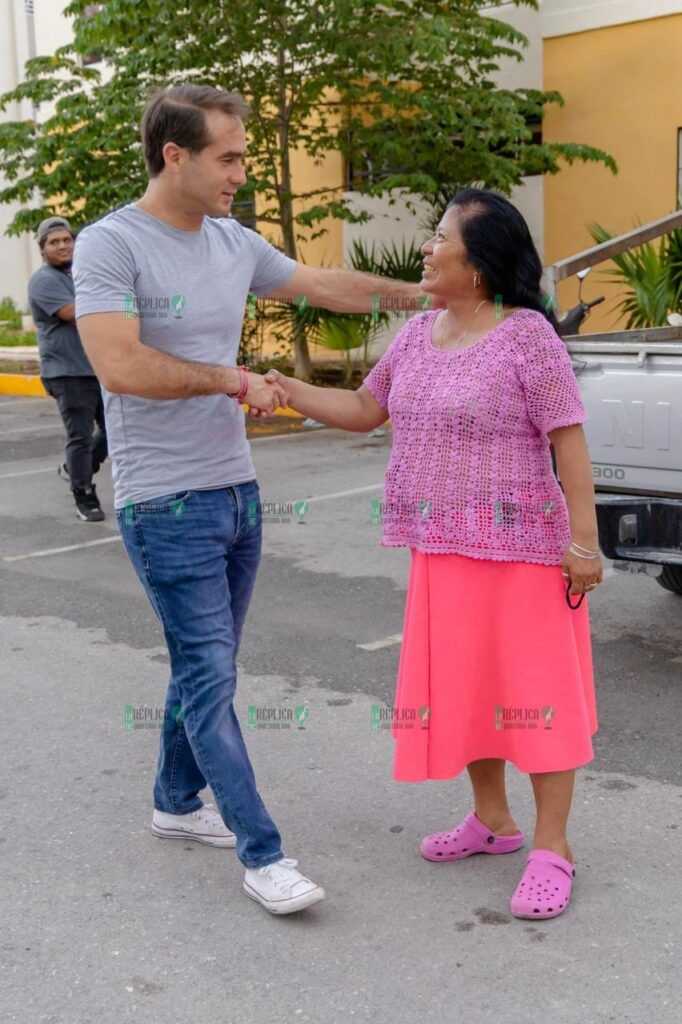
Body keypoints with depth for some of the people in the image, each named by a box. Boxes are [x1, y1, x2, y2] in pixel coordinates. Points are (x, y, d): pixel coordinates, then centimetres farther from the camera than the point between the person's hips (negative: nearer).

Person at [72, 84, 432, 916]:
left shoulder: (234, 243, 9)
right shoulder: (110, 245, -13)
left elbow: (322, 284, 21)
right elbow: (120, 365, -24)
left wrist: (425, 294, 23)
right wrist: (236, 381, -15)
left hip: (237, 490, 8)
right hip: (167, 504, -7)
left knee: (203, 666, 17)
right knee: (211, 677, -4)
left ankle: (176, 801, 35)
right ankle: (262, 855, 2)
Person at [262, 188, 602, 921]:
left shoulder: (526, 335, -12)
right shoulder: (416, 334, 9)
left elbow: (568, 440, -14)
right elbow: (364, 410, 17)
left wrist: (583, 538, -18)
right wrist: (287, 389, 5)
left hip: (519, 547, -7)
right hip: (442, 550, 7)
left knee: (533, 687, 0)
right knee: (463, 684, 15)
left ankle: (551, 849, 12)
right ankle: (491, 820, 32)